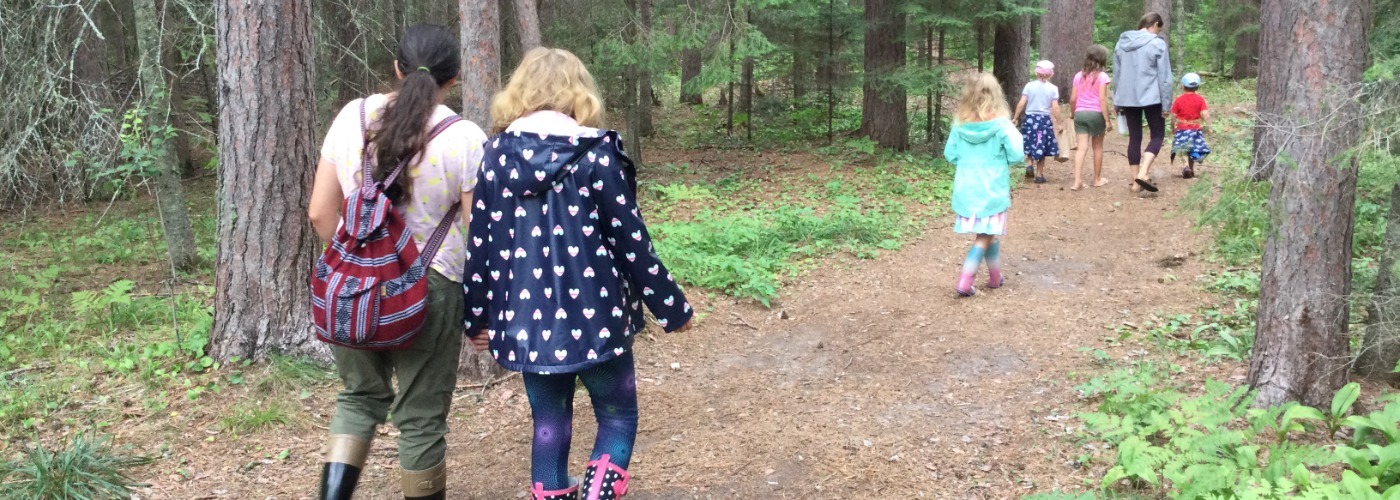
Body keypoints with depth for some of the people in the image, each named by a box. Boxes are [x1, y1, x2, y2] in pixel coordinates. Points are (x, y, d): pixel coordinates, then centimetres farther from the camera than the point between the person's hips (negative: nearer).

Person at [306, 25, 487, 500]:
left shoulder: (351, 117, 0)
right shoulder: (465, 138, -10)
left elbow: (320, 213, 4)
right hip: (428, 291, -3)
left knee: (361, 394, 23)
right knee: (421, 416, 11)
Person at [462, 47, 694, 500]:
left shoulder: (497, 154, 1)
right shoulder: (595, 153, -8)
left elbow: (479, 243, 4)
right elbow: (630, 238, -7)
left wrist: (477, 316, 16)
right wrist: (671, 306, 3)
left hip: (527, 319, 3)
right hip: (592, 316, -3)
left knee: (549, 421, 18)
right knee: (617, 417, 14)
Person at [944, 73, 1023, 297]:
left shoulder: (960, 124, -2)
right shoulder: (1001, 124, -13)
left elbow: (950, 155, 4)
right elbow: (1016, 155, -12)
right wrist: (1016, 136, 7)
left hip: (966, 189, 5)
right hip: (991, 190, -4)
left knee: (989, 234, 21)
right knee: (984, 238, 3)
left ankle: (995, 277, 33)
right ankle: (964, 283, -6)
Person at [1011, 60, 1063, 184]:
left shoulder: (1029, 86, -3)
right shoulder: (1053, 88, -3)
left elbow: (1021, 104, -6)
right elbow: (1055, 107, -8)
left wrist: (1015, 118, 3)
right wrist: (1058, 123, 0)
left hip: (1030, 118, 0)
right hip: (1045, 120, 0)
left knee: (1029, 145, 19)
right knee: (1041, 148, 9)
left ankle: (1029, 164, -3)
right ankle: (1039, 175, 12)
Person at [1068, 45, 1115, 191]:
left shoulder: (1079, 75, 8)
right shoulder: (1102, 76, -6)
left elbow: (1073, 99, 7)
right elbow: (1102, 99, -13)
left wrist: (1073, 113, 22)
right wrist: (1107, 119, -11)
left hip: (1080, 113, 3)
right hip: (1096, 113, -3)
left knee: (1082, 147, -2)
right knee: (1098, 146, 12)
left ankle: (1078, 180, -14)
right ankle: (1097, 179, 23)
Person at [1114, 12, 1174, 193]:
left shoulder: (1122, 42, 9)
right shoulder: (1157, 43, -8)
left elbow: (1116, 73, 14)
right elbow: (1164, 76, -9)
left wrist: (1117, 100, 21)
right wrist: (1166, 103, -4)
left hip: (1127, 98, 5)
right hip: (1150, 97, -5)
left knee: (1134, 137, 10)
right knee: (1157, 134, 6)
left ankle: (1135, 180, 10)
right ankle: (1143, 173, -13)